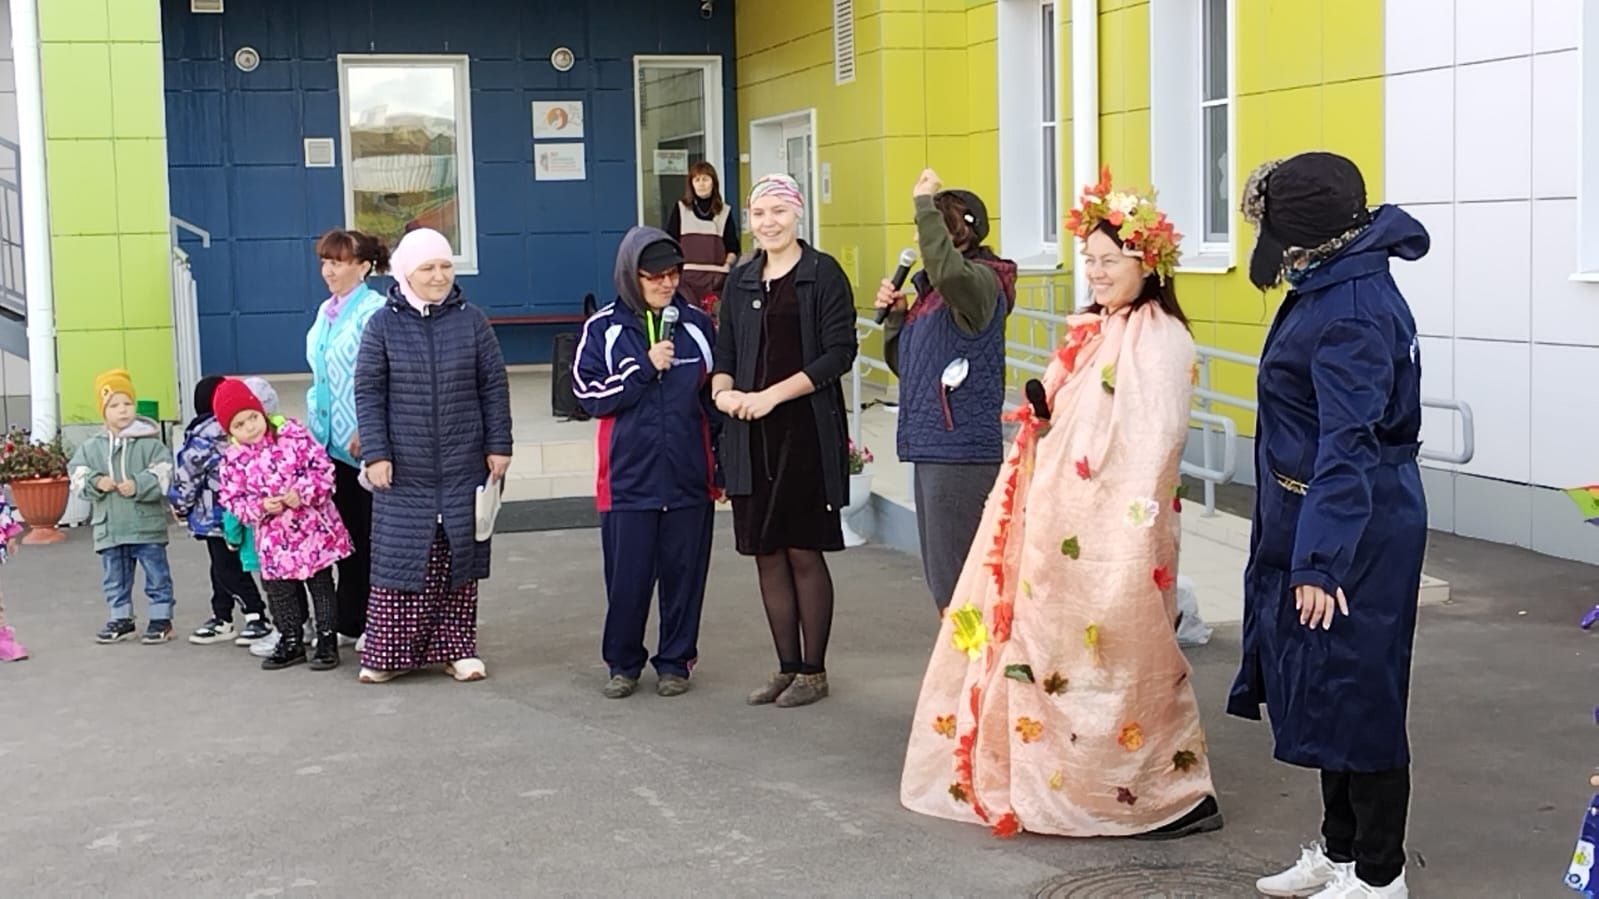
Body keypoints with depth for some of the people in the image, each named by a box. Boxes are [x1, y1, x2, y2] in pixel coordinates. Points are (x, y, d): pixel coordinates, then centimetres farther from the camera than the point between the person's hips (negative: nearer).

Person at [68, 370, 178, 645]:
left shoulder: (151, 444, -7)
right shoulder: (91, 447, 5)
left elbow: (163, 476, -13)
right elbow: (78, 476, 3)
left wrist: (138, 486, -24)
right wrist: (96, 482, -15)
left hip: (147, 526, -4)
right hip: (109, 527, 4)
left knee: (157, 575, 4)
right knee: (115, 578, 14)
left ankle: (161, 618, 15)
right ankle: (121, 618, 27)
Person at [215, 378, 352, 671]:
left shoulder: (292, 434, -7)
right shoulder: (234, 460, -2)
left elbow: (323, 467, -8)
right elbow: (233, 500, 0)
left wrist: (303, 493, -20)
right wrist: (261, 507, -17)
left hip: (314, 529, -2)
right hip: (274, 539, 2)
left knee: (321, 586, 5)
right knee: (280, 592, 10)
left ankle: (327, 641, 13)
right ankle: (290, 642, 24)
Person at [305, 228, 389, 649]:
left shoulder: (373, 311, -11)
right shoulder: (326, 311, 15)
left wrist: (365, 433, -20)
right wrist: (314, 424, 19)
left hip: (362, 441, -8)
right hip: (330, 440, 8)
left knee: (367, 531, -1)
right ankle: (350, 621, 19)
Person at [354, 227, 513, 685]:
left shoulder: (471, 321, 2)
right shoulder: (383, 325, -1)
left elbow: (494, 387, 5)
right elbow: (368, 393, -1)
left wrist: (499, 446, 2)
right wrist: (376, 454, -7)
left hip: (463, 469, 1)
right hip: (405, 470, -1)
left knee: (459, 558, 7)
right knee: (400, 556, 1)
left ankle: (456, 647, 17)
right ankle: (389, 651, 9)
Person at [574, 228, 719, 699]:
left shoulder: (697, 325, 6)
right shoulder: (604, 329, 1)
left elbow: (715, 397, 12)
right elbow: (590, 395, -6)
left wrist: (721, 467, 12)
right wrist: (645, 367, -14)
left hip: (689, 479, 2)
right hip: (629, 479, -1)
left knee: (684, 574, 7)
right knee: (627, 578, 4)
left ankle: (675, 661, 20)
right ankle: (623, 663, 20)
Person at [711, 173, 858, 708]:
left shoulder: (823, 274, -3)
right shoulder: (741, 281, 13)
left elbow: (839, 352, -10)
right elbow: (725, 353, 16)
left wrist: (772, 395, -16)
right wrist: (723, 391, -6)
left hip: (807, 432, -5)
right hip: (752, 436, 5)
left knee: (804, 552, -1)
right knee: (767, 554, 8)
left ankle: (814, 671, 10)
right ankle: (787, 668, 18)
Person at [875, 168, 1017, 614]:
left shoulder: (981, 281, -12)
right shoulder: (929, 289, 15)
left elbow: (947, 269, -37)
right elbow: (900, 361, 21)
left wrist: (925, 203, -27)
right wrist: (894, 313, 5)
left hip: (961, 451, -10)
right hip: (930, 447, 10)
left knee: (954, 579, -7)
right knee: (941, 578, 16)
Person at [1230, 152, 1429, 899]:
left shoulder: (1352, 313, -23)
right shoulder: (1333, 287, 7)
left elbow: (1347, 445, -27)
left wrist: (1320, 559, -28)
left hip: (1355, 530, -10)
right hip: (1311, 519, 10)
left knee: (1354, 697, 2)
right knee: (1325, 693, 18)